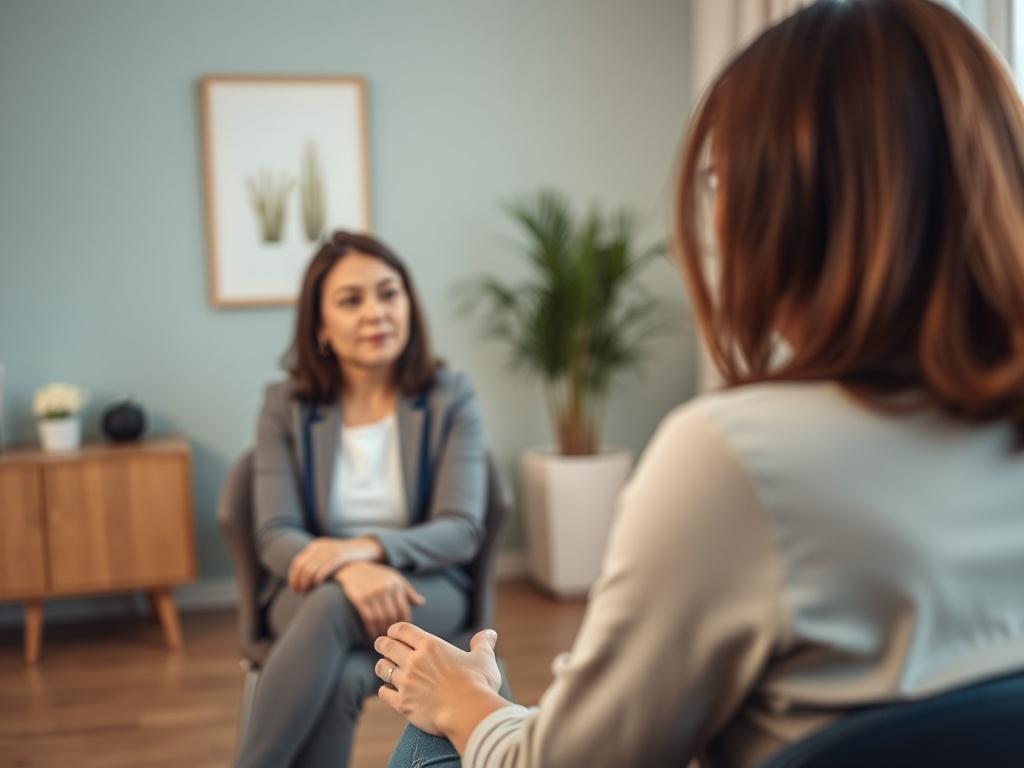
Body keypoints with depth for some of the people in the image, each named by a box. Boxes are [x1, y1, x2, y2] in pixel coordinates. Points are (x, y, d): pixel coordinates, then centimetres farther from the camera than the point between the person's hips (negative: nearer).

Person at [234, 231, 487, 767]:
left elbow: (461, 531, -9)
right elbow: (275, 536, -9)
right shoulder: (285, 406, -1)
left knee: (332, 609, -36)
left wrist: (369, 547, -30)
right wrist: (348, 570, -32)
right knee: (341, 680, -35)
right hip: (311, 589, 1)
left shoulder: (450, 398, -3)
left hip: (423, 589, 0)